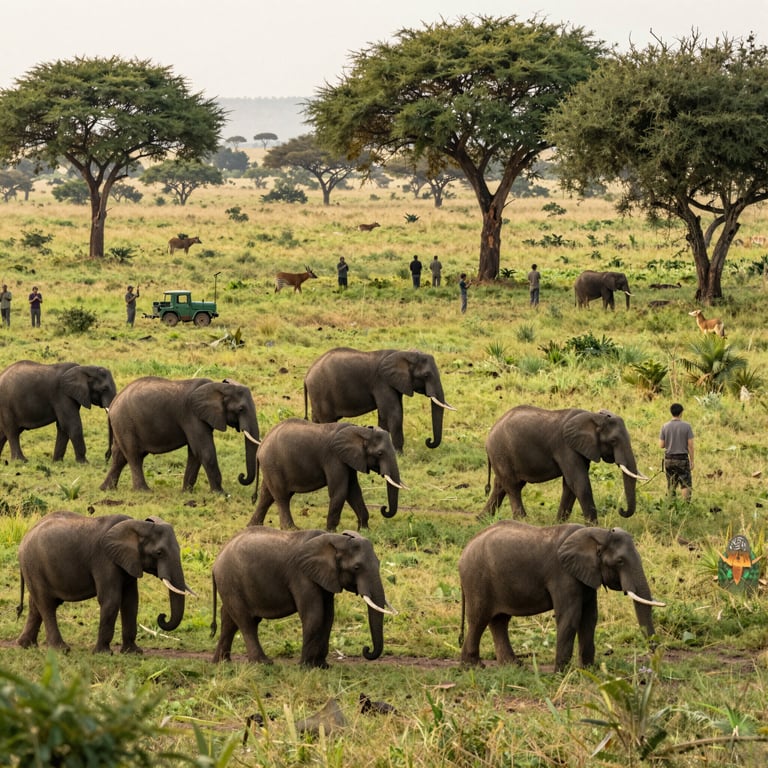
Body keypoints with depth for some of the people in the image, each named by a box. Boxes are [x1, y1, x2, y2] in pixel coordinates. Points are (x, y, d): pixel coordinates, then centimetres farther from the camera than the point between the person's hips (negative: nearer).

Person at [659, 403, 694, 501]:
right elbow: (690, 445, -7)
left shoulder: (665, 427, -2)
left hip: (669, 459, 2)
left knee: (671, 485, 10)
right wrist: (692, 461, 1)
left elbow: (661, 445, -1)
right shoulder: (686, 426, -7)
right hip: (682, 459, -2)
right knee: (686, 484, 1)